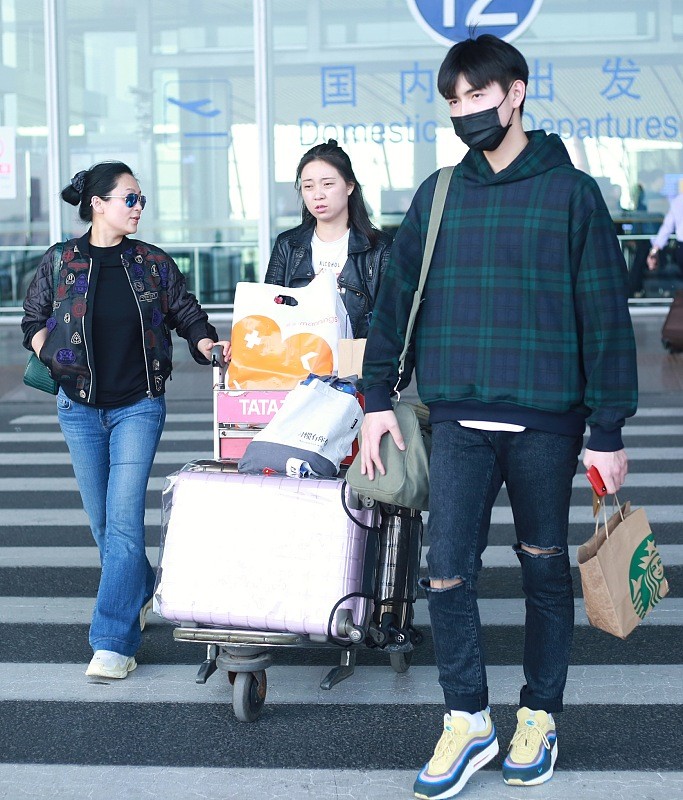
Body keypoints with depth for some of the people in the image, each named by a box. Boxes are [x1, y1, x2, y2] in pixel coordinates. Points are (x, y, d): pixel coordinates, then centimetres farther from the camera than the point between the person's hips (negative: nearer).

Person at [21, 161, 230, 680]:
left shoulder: (153, 263, 2)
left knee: (124, 520, -11)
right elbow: (34, 321, 12)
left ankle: (113, 642, -10)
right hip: (80, 408, 2)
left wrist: (209, 346, -11)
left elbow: (188, 315, 7)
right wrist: (51, 356, -5)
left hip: (138, 407, -2)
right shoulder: (60, 263, 1)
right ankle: (141, 592, 36)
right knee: (101, 519, 10)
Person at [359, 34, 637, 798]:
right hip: (459, 419, 2)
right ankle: (467, 721, 13)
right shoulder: (438, 195, 7)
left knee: (545, 569, 10)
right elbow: (396, 296, 11)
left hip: (546, 419, -2)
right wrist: (377, 397, 7)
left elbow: (605, 314, -4)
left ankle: (538, 719, 25)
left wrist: (608, 429, -7)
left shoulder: (570, 192, -3)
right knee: (447, 575, -3)